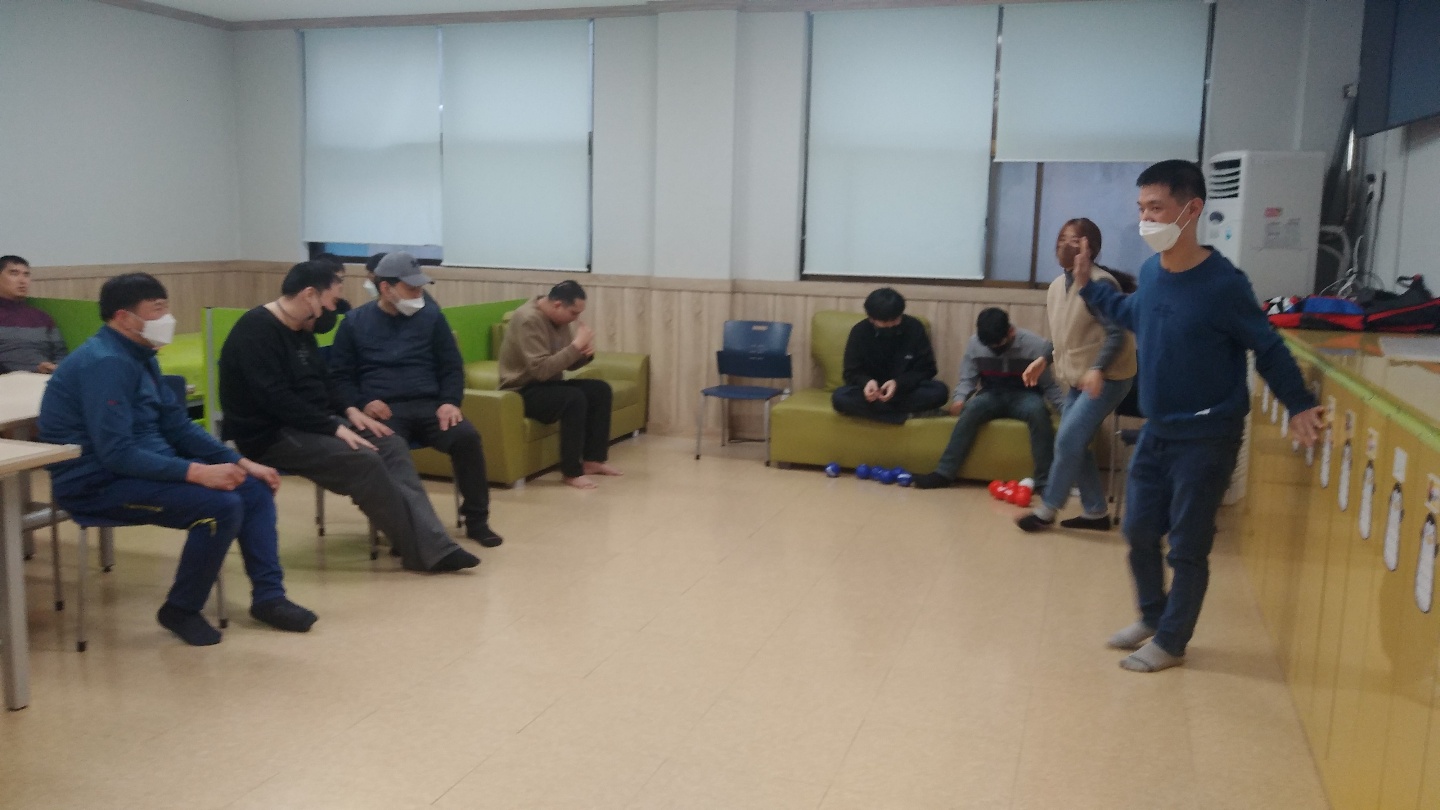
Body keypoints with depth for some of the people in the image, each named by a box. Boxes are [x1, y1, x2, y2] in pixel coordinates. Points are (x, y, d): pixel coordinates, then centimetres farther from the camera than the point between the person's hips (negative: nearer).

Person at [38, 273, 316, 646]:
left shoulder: (139, 356, 10)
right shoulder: (106, 363, -21)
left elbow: (178, 425, 13)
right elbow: (116, 454, -28)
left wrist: (241, 462, 4)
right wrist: (196, 473, -30)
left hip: (145, 466, 10)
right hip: (98, 482, -10)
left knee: (255, 488, 1)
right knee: (221, 505, -27)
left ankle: (268, 596, 6)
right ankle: (181, 609, -6)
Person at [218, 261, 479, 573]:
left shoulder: (300, 329, 12)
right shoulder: (256, 331, -17)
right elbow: (277, 399, -26)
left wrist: (349, 411, 4)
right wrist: (334, 427, -25)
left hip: (310, 423, 9)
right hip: (272, 434, -9)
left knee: (392, 445, -10)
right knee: (363, 461, -27)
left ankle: (434, 546, -19)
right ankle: (423, 550, -15)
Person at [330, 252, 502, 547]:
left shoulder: (430, 315, 14)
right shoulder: (355, 322, 10)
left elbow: (451, 366, 15)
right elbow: (340, 375, 9)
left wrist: (450, 401, -5)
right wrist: (362, 404, -10)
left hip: (428, 404, 2)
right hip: (383, 410, -2)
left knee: (467, 436, -26)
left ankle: (476, 520, -11)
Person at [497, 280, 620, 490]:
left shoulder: (561, 319, 5)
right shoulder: (528, 319, -23)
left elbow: (569, 364, 11)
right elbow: (541, 369, -31)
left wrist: (585, 353, -11)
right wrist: (576, 345, -27)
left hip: (547, 384, 9)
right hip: (522, 390, -9)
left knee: (600, 389, -3)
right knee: (575, 398, -30)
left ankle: (592, 460, 3)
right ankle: (572, 472, -21)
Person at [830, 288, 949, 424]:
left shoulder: (915, 328, -10)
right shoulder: (859, 332, -9)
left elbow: (927, 369, -8)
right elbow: (852, 372, -5)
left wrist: (898, 383, -26)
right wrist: (866, 382, -30)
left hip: (907, 390, 0)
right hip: (872, 391, 0)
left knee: (939, 390, -30)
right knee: (839, 397, -31)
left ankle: (876, 409, -23)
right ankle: (910, 413, -28)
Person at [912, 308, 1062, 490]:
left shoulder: (1037, 345, -14)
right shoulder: (974, 343, -8)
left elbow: (1050, 386, -7)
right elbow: (967, 379, 0)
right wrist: (959, 398, -21)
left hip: (1025, 396, -1)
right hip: (992, 395, 1)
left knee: (1037, 410, -37)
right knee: (971, 408, -33)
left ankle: (1044, 480, -35)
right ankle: (944, 472, -33)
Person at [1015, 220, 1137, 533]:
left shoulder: (1101, 283, -19)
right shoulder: (1057, 286, 9)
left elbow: (1117, 333, -23)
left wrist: (1098, 369, -35)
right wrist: (1045, 360, 10)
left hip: (1108, 377, -9)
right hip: (1079, 378, 9)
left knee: (1068, 440, -12)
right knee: (1074, 444, 8)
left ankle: (1046, 510, -1)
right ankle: (1096, 512, 19)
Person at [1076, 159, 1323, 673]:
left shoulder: (1223, 284, -21)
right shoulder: (1150, 271, -3)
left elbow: (1268, 348, -8)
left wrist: (1299, 405, -10)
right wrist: (1089, 287, 16)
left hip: (1207, 438, -6)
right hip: (1156, 432, 6)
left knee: (1187, 547, 5)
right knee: (1138, 531, 15)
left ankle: (1171, 642, 22)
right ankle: (1151, 617, 37)